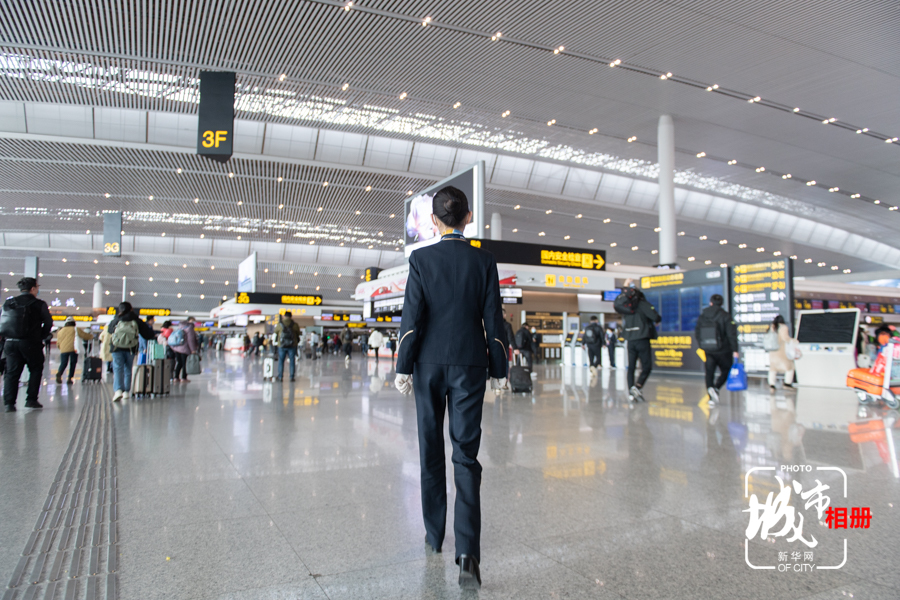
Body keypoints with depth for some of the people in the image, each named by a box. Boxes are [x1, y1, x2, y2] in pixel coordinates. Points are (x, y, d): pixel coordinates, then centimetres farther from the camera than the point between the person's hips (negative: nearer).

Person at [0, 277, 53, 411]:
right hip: (30, 343, -4)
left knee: (11, 373, 7)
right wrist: (41, 337, 10)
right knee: (36, 370, 11)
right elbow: (48, 323, -2)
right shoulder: (39, 304, -3)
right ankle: (31, 399, 6)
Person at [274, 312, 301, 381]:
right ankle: (292, 377, 6)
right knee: (292, 361, 6)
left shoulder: (279, 324, -5)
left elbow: (275, 332, 11)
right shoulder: (295, 325, -6)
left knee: (281, 361, 9)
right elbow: (298, 333, 6)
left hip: (282, 345, 0)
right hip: (292, 346, 0)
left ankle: (280, 376, 10)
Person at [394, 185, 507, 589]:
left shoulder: (421, 259, -3)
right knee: (466, 455, 1)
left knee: (431, 451, 14)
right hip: (469, 366, 0)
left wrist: (404, 367, -3)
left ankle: (434, 534, 27)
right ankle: (467, 552, -7)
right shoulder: (484, 262, 0)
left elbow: (412, 317, -7)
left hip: (429, 364, 0)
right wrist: (498, 369, 8)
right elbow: (493, 320, 1)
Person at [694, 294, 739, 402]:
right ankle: (716, 388, -16)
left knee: (709, 373, 8)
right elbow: (731, 334, -12)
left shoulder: (702, 316, 4)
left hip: (708, 351, 3)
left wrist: (702, 346, 25)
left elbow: (696, 334, 10)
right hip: (723, 351, -3)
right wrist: (735, 350, -9)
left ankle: (711, 397, -5)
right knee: (726, 370, 10)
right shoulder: (725, 316, -7)